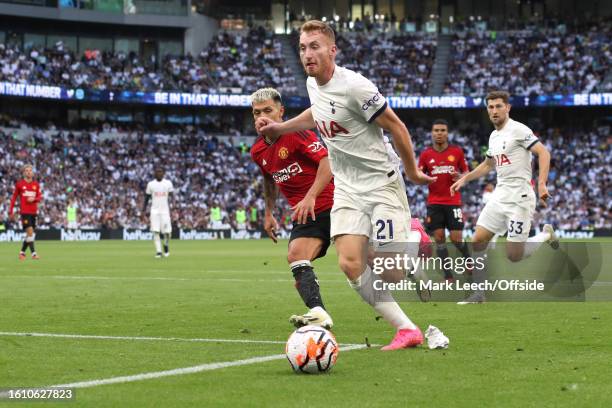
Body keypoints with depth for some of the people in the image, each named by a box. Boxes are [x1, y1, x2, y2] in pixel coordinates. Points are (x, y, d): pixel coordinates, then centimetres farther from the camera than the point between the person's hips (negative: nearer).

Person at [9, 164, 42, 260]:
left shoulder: (36, 184, 10)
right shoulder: (19, 184, 1)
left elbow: (40, 197, 10)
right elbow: (14, 198, 5)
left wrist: (34, 199, -13)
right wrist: (11, 212, 3)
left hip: (34, 212, 5)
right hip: (24, 212, -5)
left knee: (30, 234, 7)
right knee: (30, 231, -16)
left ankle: (22, 252, 22)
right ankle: (33, 253, -15)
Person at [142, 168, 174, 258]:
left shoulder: (168, 183, 3)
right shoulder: (151, 184, 5)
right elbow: (147, 198, 10)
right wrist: (144, 210, 4)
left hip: (165, 210, -1)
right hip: (154, 210, 1)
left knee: (167, 231, -4)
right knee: (156, 231, -7)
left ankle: (166, 245, 25)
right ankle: (158, 251, -4)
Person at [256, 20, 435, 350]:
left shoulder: (353, 86, -20)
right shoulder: (312, 84, 4)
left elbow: (396, 127, -12)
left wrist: (412, 171, -2)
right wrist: (278, 128, 23)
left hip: (381, 184, -6)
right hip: (346, 189, 6)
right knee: (350, 264, -15)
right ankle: (407, 330, -6)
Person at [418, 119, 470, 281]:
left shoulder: (457, 151, 2)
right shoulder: (425, 154, 3)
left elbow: (466, 173, 11)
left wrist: (460, 177, -11)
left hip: (453, 202, -1)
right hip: (434, 203, 1)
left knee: (457, 238, -6)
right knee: (439, 238, -4)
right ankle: (448, 274, 4)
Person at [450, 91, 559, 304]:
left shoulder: (518, 130, -10)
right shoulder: (493, 136, 15)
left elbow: (543, 153, -17)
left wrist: (541, 184, -27)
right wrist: (464, 179, 27)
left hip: (519, 197, -8)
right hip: (499, 196, 8)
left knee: (514, 255, -9)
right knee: (477, 242, 0)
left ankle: (546, 235, 17)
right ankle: (478, 293, 7)